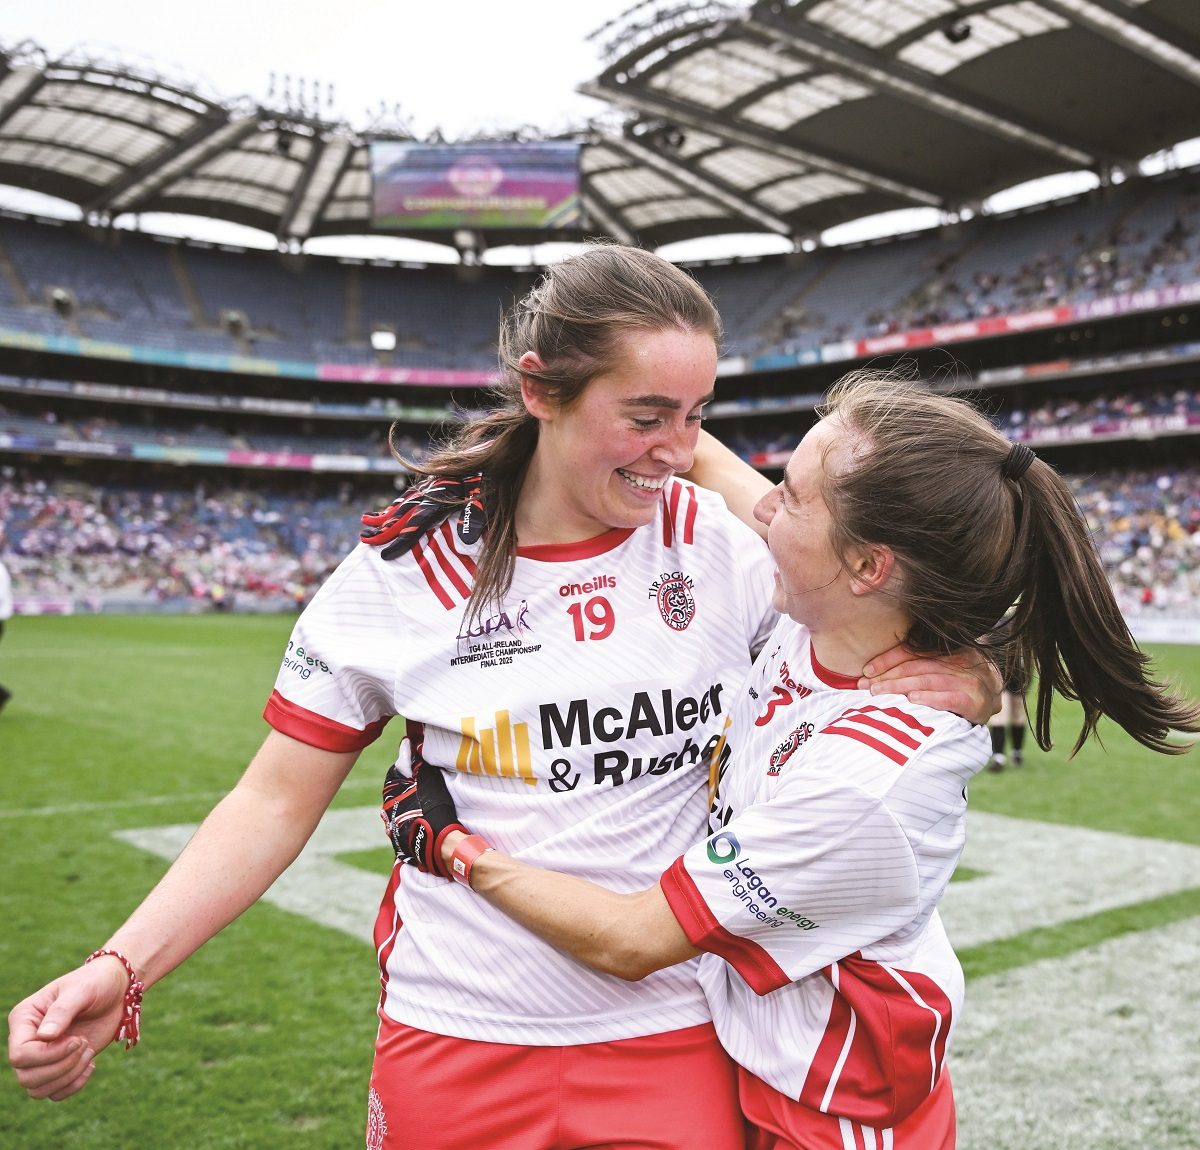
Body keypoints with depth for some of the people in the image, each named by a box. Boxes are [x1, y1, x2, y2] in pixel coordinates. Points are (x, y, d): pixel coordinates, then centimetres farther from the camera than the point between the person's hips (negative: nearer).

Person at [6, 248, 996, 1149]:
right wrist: (122, 969, -14)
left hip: (681, 1045, 1)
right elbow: (279, 802, -3)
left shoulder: (728, 546, -7)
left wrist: (942, 687, -16)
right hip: (458, 1052, 0)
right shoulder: (405, 571, -8)